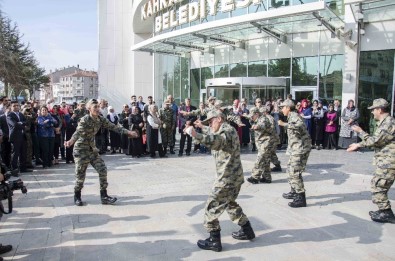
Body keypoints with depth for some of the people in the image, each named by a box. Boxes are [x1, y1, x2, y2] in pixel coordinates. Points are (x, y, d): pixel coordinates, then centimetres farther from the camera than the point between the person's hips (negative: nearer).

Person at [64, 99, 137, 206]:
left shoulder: (101, 119, -1)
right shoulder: (85, 120, -20)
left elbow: (113, 127, 0)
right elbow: (78, 132, -35)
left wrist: (128, 132, -7)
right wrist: (71, 141, -55)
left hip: (92, 149, 6)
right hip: (81, 149, -6)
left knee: (102, 170, -4)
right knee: (80, 174, 1)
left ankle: (104, 196, 5)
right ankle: (77, 197, 24)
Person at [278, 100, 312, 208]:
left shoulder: (294, 115, -14)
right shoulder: (291, 117, 18)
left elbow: (301, 125, -36)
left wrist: (284, 124, -36)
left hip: (300, 149, -11)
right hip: (295, 149, 11)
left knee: (295, 173, -12)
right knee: (290, 169, 21)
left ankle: (301, 199, -8)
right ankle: (294, 192, 34)